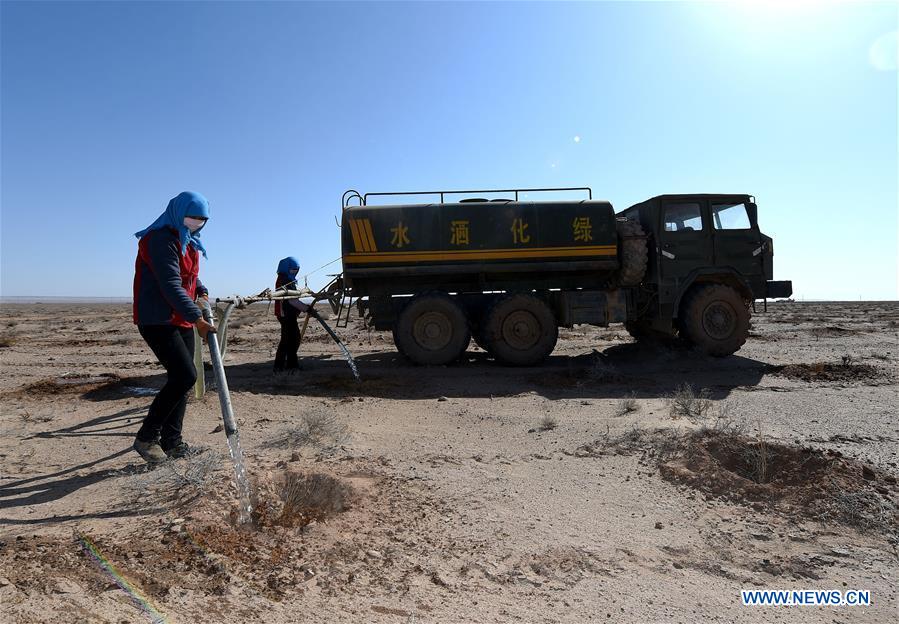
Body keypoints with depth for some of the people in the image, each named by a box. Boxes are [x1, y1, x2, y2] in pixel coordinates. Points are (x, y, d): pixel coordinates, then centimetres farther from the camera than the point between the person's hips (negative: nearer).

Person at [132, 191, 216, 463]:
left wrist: (202, 291, 9)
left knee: (181, 378, 7)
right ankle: (146, 437, -2)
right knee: (185, 376, -17)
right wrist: (198, 318, -27)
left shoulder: (188, 242, 15)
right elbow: (171, 286, -24)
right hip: (157, 321, -9)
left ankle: (172, 441, 15)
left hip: (182, 321, 9)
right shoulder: (160, 239, -15)